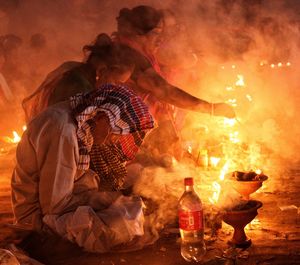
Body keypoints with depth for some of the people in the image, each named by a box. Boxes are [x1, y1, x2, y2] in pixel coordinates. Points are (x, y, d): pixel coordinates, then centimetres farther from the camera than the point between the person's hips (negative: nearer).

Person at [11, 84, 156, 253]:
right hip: (42, 217, -10)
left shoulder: (78, 120, 2)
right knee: (127, 223, -26)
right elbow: (54, 205, -24)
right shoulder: (63, 131, -27)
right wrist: (110, 198, -18)